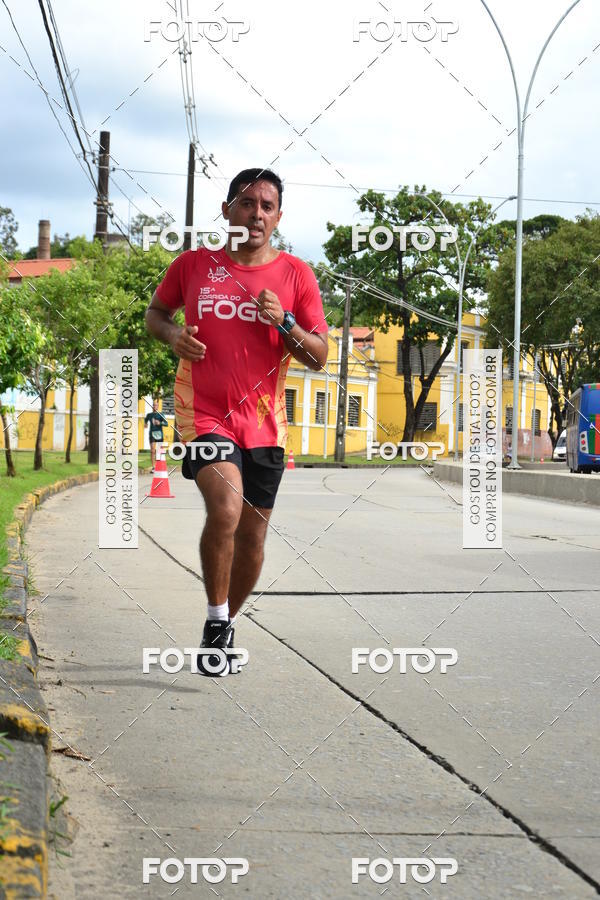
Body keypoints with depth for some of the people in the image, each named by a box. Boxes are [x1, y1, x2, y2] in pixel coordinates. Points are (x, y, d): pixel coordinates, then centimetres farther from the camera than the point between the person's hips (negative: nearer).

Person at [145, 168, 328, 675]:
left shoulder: (296, 274, 1)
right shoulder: (193, 265, 1)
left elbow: (319, 358, 1)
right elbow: (156, 312, 18)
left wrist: (284, 323, -16)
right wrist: (172, 334, -5)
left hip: (263, 423, 3)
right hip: (205, 413, -2)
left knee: (253, 535, 10)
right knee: (226, 508, -27)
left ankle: (229, 623, 35)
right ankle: (216, 622, -9)